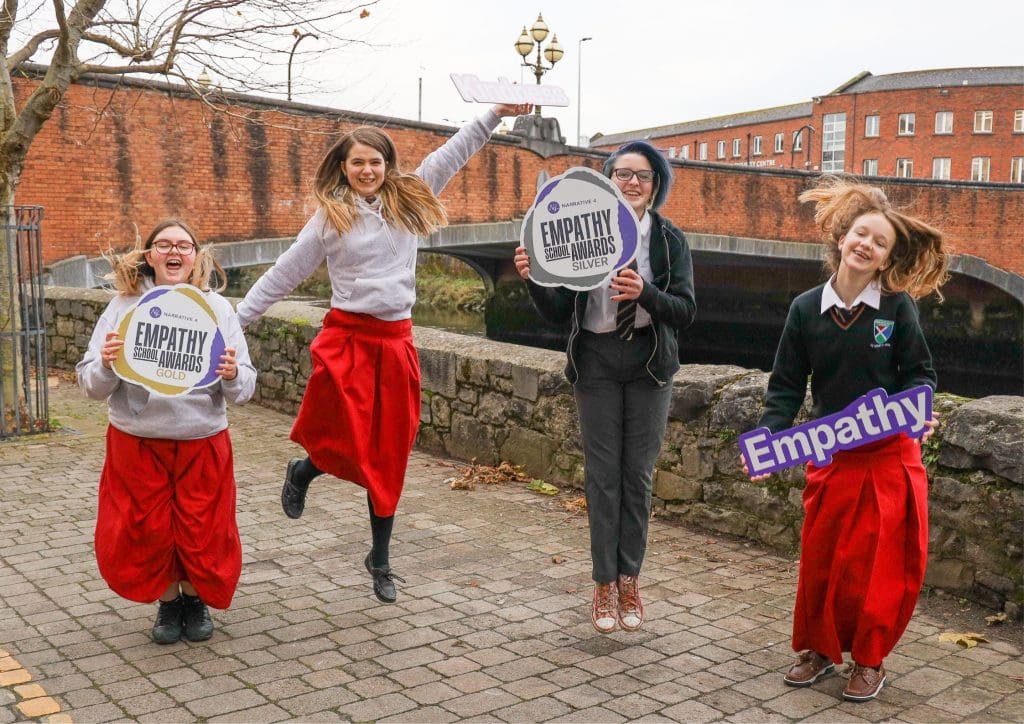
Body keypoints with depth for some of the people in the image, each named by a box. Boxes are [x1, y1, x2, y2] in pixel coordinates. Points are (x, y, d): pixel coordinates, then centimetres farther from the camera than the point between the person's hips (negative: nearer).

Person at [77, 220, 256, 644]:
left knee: (204, 534, 7)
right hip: (136, 444, 0)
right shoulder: (124, 305, -3)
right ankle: (168, 602, 35)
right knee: (146, 534, 7)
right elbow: (91, 385, -4)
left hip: (202, 443, 0)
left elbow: (244, 389, -2)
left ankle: (196, 599, 36)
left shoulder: (217, 308, -1)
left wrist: (233, 376, -24)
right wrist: (106, 365, -25)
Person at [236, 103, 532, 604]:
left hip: (396, 342, 3)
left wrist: (495, 114, 8)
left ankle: (381, 560, 23)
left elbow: (450, 155, 10)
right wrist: (238, 317, 3)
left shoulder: (407, 200, 7)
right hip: (345, 339, -3)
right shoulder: (329, 217, 1)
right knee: (348, 448, -11)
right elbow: (285, 273, 4)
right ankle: (303, 471, 26)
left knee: (389, 457, 9)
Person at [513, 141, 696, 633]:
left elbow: (685, 311, -10)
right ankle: (605, 582, 14)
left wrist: (644, 292, -28)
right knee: (602, 473, 3)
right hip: (596, 362, 0)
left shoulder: (669, 239, -3)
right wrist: (534, 280, -21)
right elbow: (558, 313, -2)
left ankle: (630, 580, 19)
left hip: (649, 364, 0)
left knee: (638, 474, 6)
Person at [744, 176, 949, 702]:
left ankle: (870, 659, 24)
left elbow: (919, 372, 0)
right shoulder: (806, 309, -3)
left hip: (888, 457, -2)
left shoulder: (898, 308, -7)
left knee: (879, 562, 5)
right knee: (820, 559, 9)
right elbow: (786, 385, 0)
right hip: (830, 458, 2)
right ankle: (820, 648, 30)